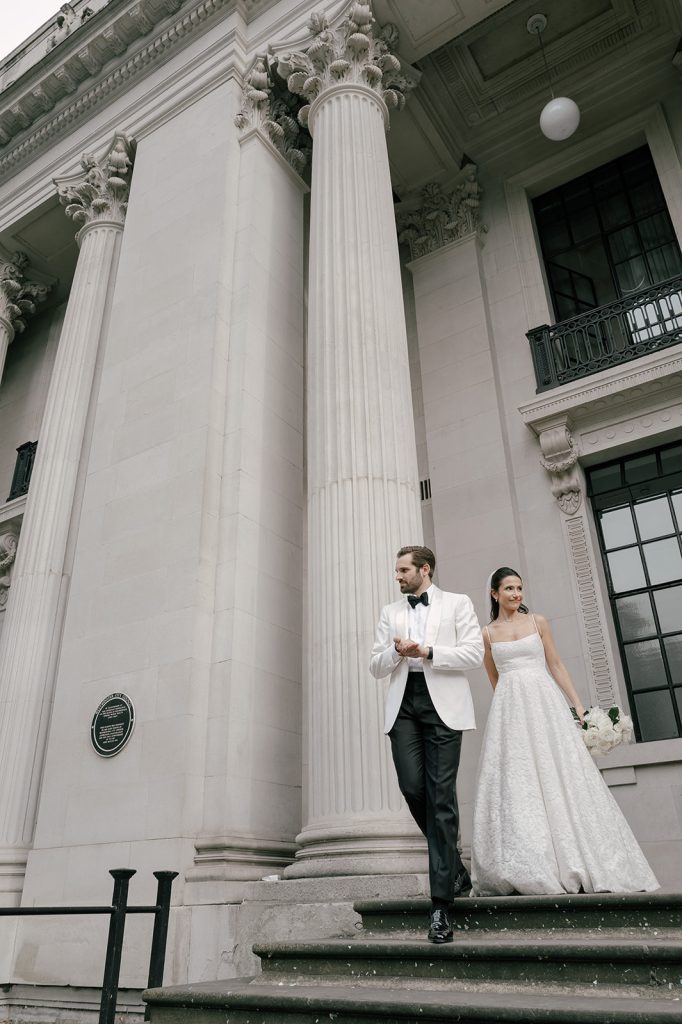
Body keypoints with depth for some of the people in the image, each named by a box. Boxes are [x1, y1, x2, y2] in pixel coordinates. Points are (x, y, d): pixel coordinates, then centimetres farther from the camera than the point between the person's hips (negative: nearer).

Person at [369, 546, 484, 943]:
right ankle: (455, 867, 19)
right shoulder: (391, 613, 20)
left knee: (441, 797, -7)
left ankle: (441, 903, -3)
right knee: (413, 787, -8)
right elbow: (376, 667, 16)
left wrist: (428, 652, -11)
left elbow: (474, 653, -2)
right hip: (404, 705, 3)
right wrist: (396, 651, -4)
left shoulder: (458, 604, 10)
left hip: (443, 704, -3)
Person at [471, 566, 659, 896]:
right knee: (514, 782, -5)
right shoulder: (488, 633, 10)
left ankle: (577, 867, 4)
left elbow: (556, 666, 8)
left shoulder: (538, 622, 9)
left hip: (544, 702, 0)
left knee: (558, 775, -4)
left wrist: (578, 705, 1)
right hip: (509, 710, 0)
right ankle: (527, 870, -1)